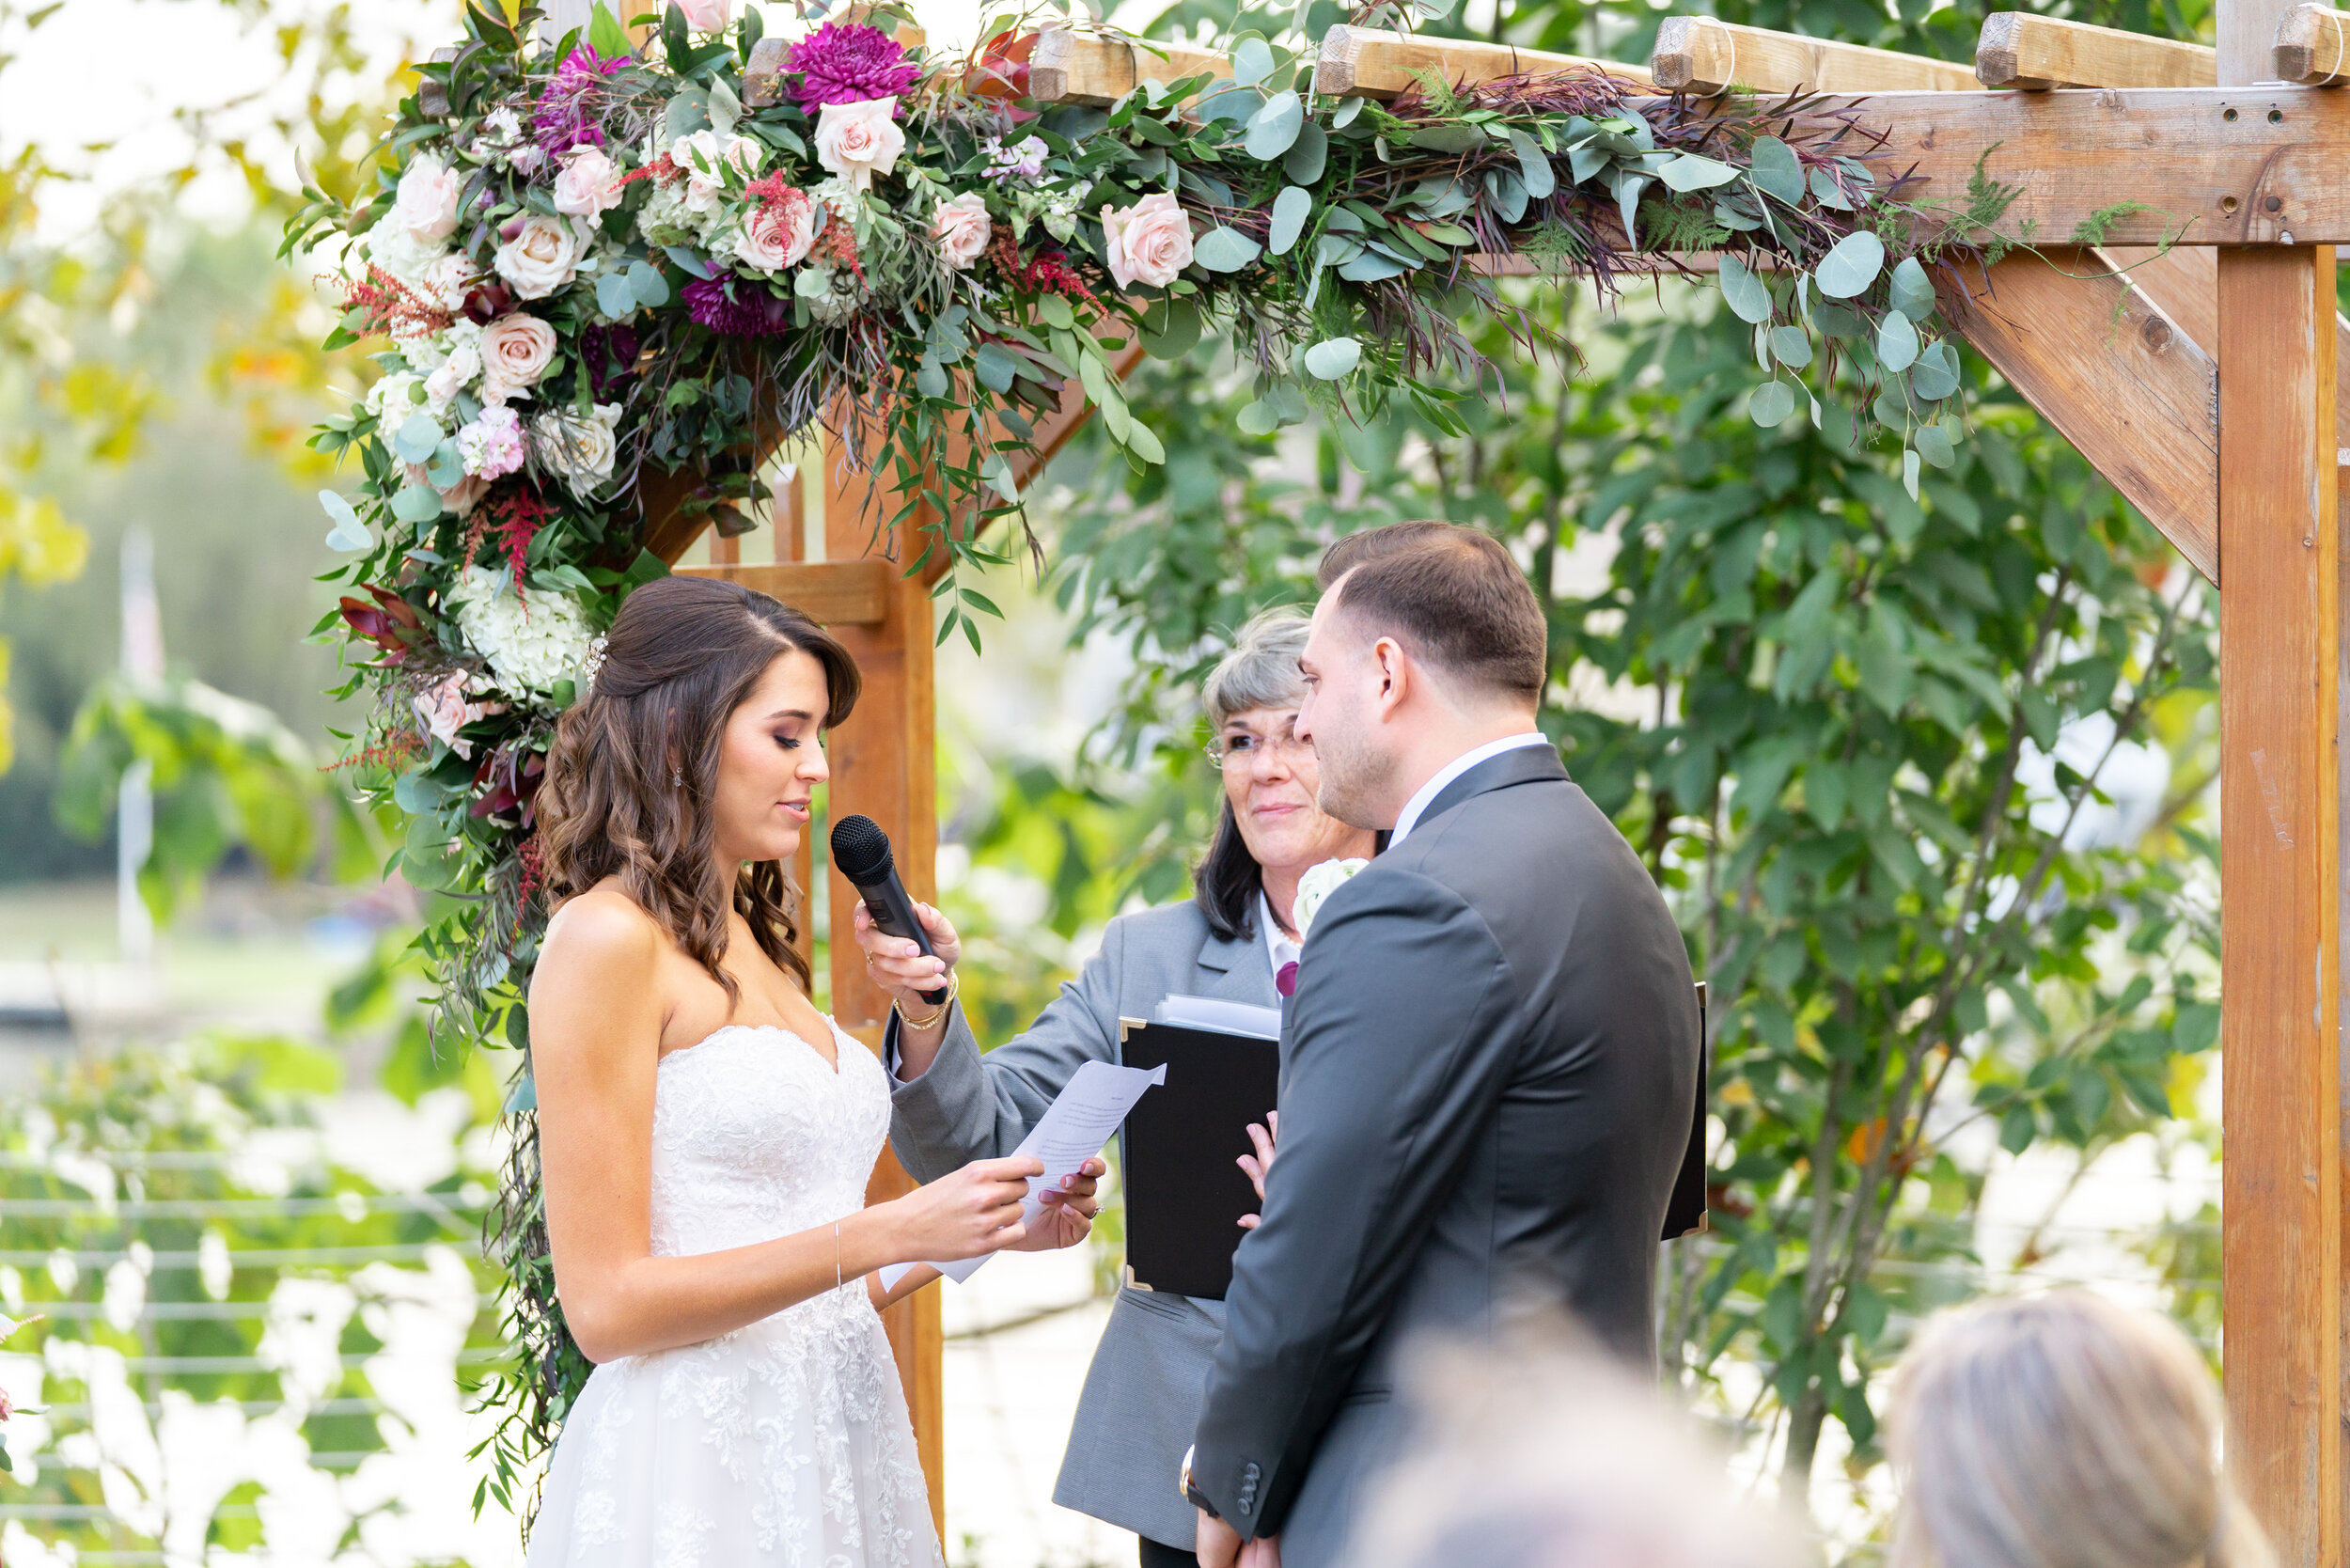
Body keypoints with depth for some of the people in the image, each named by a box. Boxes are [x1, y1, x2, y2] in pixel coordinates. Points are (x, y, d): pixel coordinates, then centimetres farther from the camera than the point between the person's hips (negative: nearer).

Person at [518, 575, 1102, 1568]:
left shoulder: (753, 946, 16)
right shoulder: (608, 940, -9)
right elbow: (606, 1306, -15)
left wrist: (987, 1228, 5)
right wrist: (888, 1235, -17)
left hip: (833, 1447, 8)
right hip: (697, 1474, -8)